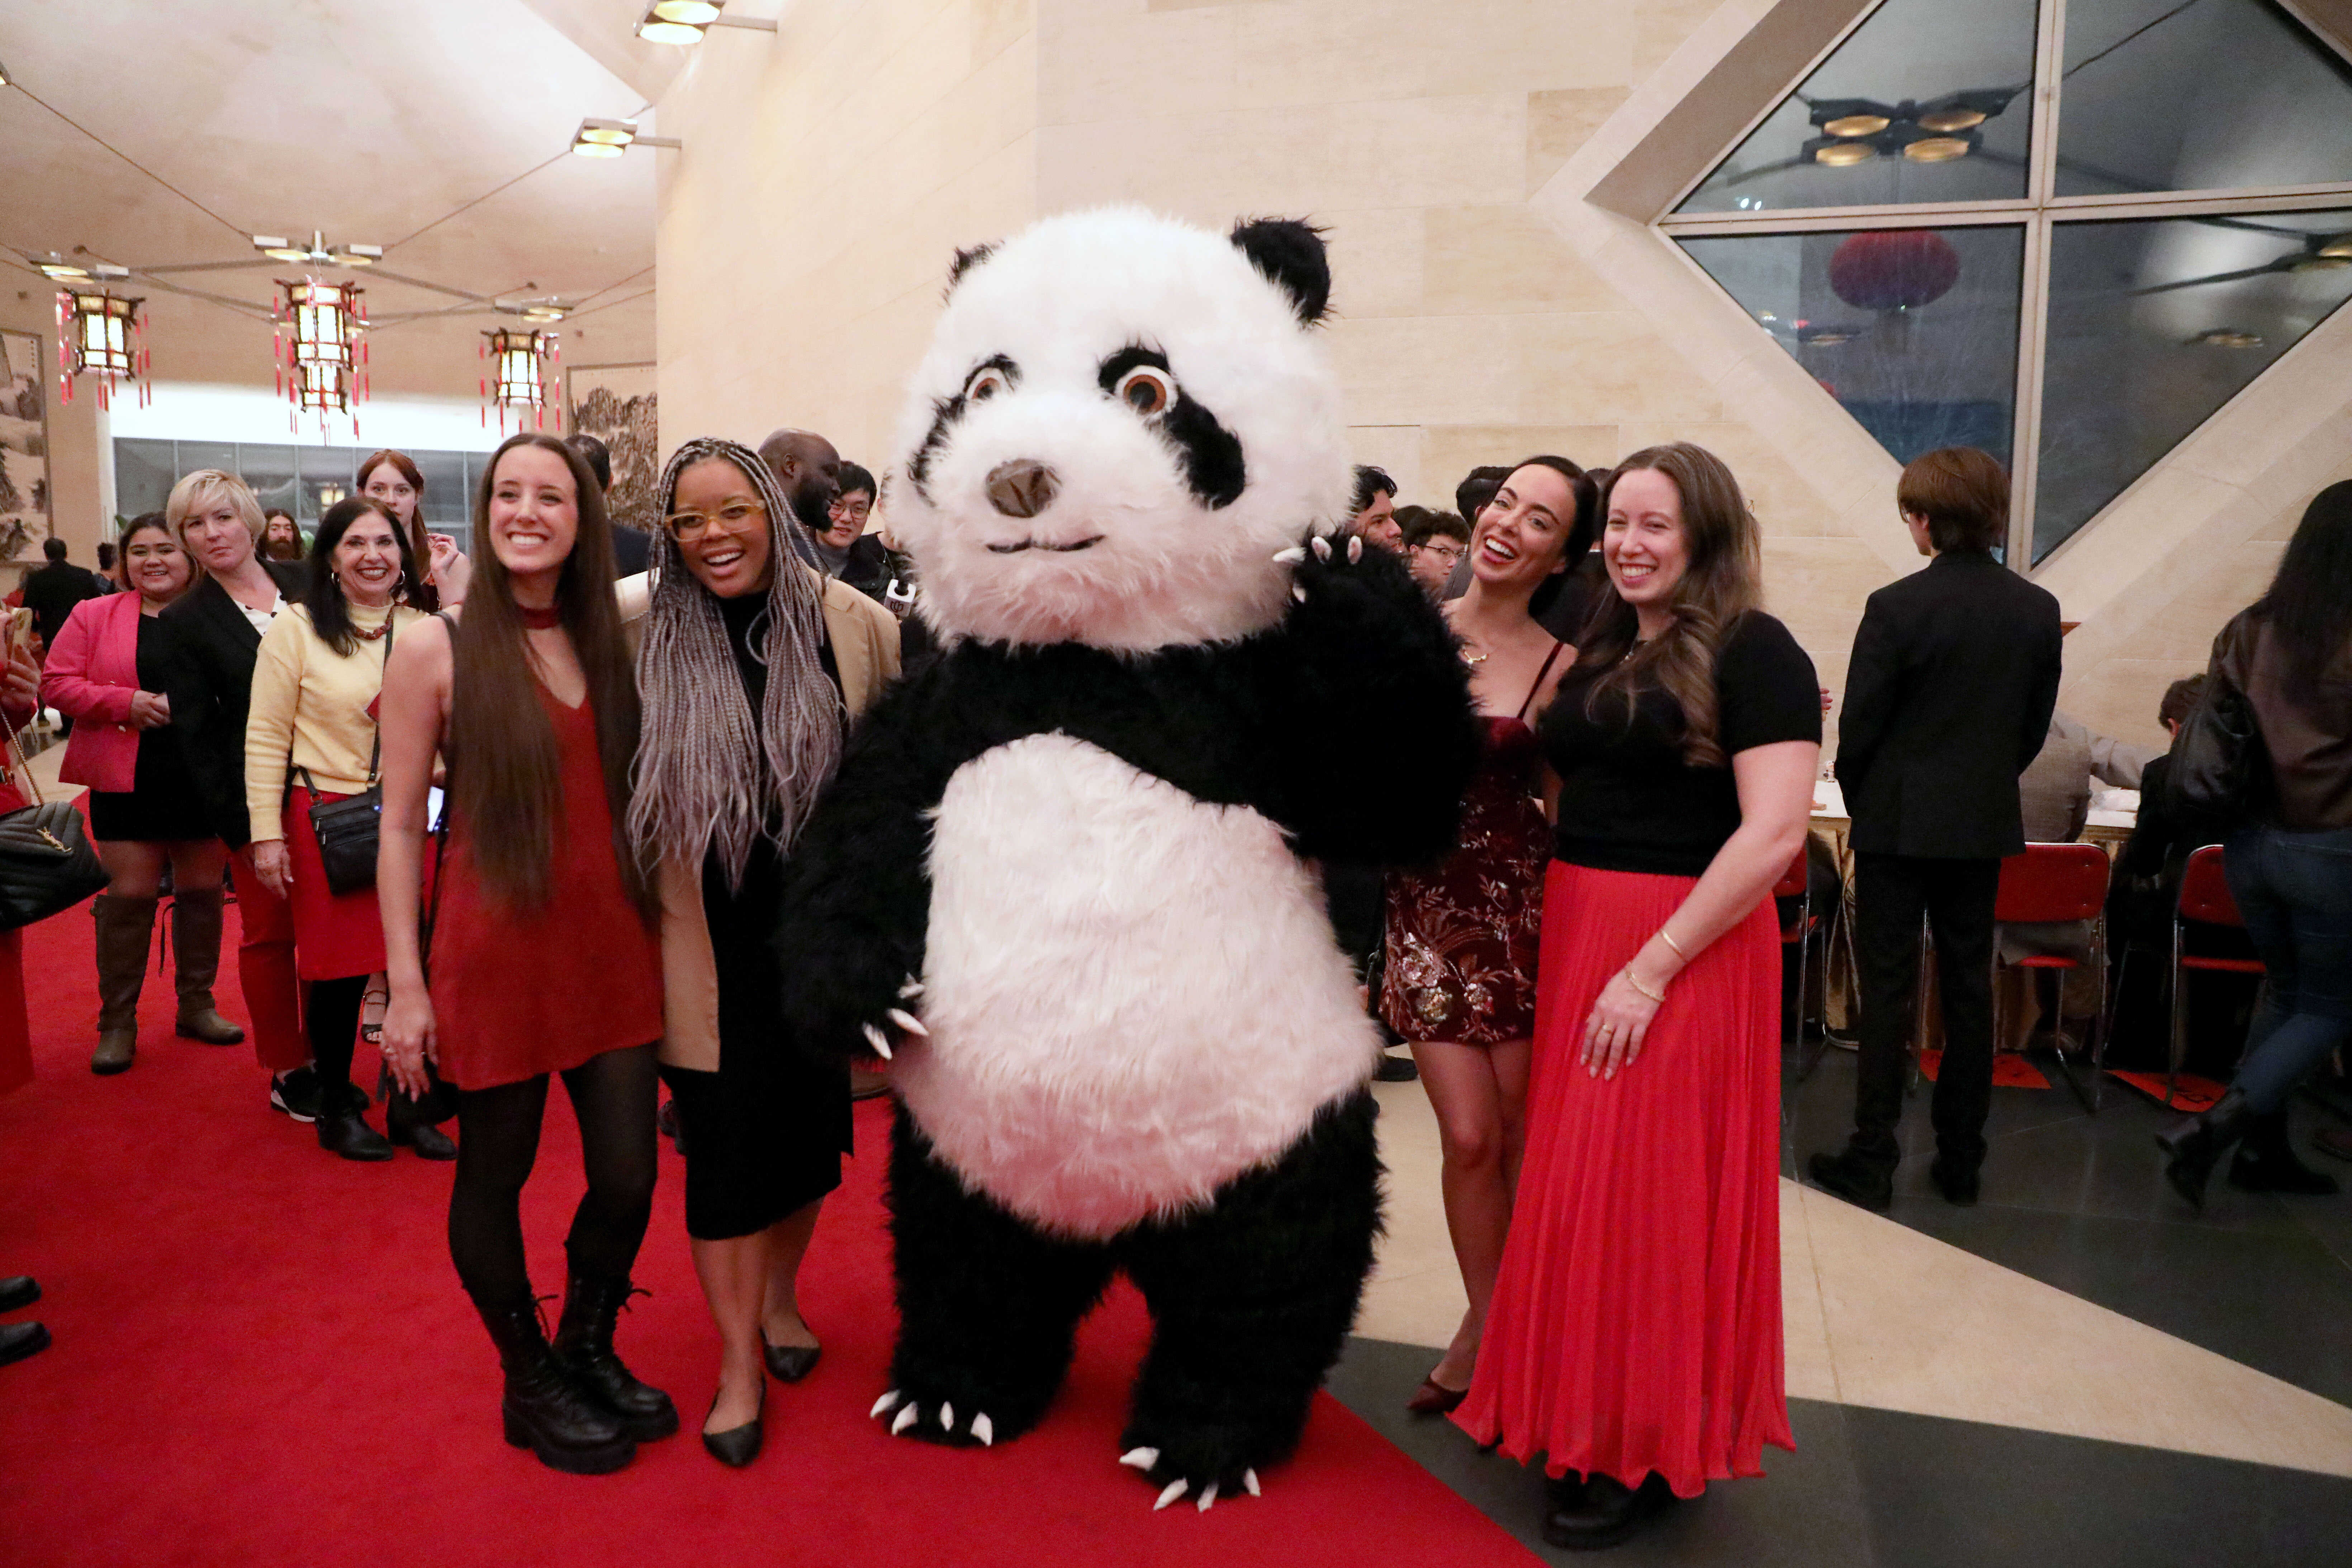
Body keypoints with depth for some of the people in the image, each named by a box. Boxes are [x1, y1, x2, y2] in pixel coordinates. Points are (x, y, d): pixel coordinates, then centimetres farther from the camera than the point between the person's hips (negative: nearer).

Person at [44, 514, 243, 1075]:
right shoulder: (93, 616, 5)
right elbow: (59, 684, 0)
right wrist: (126, 702, -15)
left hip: (205, 779, 1)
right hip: (126, 781, -1)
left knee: (202, 891, 10)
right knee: (129, 896, 0)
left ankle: (197, 1005, 25)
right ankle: (117, 1022, 12)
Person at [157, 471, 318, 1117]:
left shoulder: (305, 582, 5)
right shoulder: (185, 622, -2)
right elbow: (196, 735, -4)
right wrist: (234, 822, -10)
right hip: (257, 797, -3)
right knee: (269, 932, 7)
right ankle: (287, 1073, 19)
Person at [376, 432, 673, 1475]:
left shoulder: (610, 643, 7)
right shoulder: (437, 650, -4)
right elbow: (401, 826, -4)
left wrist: (660, 922, 6)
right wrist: (405, 985, -7)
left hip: (611, 947, 4)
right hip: (497, 952, -3)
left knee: (628, 1175, 6)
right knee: (494, 1175, 10)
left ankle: (589, 1354, 34)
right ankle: (529, 1384, 33)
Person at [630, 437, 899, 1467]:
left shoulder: (846, 622, -7)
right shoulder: (646, 638, -5)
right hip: (710, 947, -1)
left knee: (809, 1124, 16)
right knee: (723, 1142, 5)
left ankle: (778, 1297, 41)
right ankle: (738, 1360, 22)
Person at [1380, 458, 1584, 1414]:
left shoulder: (1562, 665, -3)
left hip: (1522, 911, 0)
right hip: (1428, 908, 1)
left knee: (1521, 1135, 8)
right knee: (1469, 1136, 1)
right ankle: (1485, 1325, 24)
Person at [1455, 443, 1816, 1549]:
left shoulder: (1753, 651, -9)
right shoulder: (1601, 651, 13)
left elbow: (1774, 834, -18)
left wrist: (1651, 970, -20)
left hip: (1686, 950, -7)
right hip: (1576, 935, 7)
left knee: (1643, 1189, 0)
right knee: (1575, 1178, 12)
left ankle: (1649, 1453, 19)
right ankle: (1589, 1415, 30)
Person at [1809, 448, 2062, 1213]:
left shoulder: (1897, 606, -15)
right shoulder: (2038, 610, 1)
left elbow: (1859, 726, -11)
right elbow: (2036, 725, 8)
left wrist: (1862, 804, 6)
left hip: (1899, 821, -4)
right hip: (1986, 825, 5)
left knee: (1888, 990, 1)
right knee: (1969, 987, 12)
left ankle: (1872, 1162, 6)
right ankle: (1960, 1161, 21)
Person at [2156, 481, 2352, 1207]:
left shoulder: (2250, 631, -1)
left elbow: (2198, 732, 3)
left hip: (2251, 843, 5)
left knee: (2285, 992, 23)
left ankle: (2264, 1149, 27)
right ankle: (2213, 1127, -4)